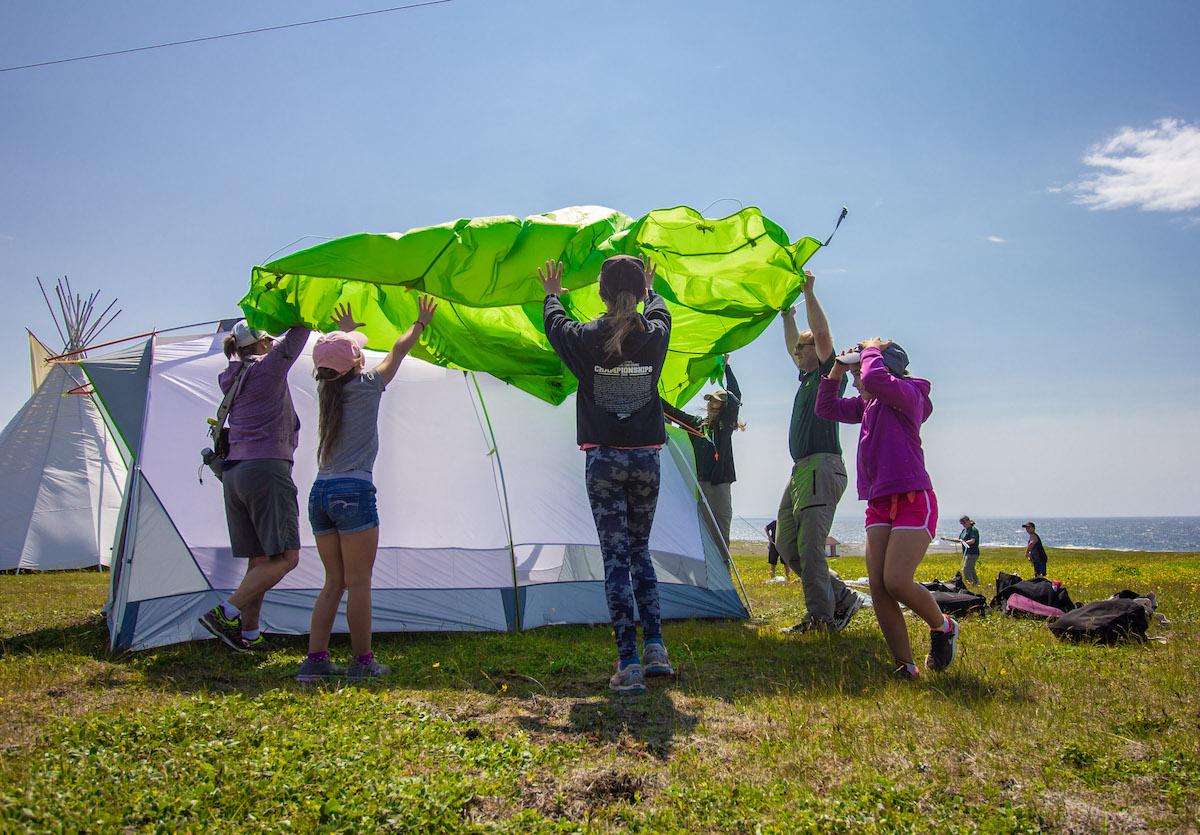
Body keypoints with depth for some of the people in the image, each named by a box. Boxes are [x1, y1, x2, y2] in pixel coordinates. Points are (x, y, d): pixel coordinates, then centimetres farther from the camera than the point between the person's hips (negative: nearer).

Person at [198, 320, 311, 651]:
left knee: (259, 559, 12)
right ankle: (225, 614, -15)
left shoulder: (229, 378, 17)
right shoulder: (268, 368, -4)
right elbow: (299, 331, -4)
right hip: (267, 471, -8)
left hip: (232, 474, 9)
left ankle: (249, 635, 14)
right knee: (285, 557, -6)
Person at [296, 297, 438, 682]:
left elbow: (335, 364, 35)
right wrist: (421, 322, 27)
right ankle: (362, 662, 7)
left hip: (320, 492, 7)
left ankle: (315, 660, 11)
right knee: (358, 582, 0)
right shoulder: (366, 387, -3)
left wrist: (344, 332, 51)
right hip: (354, 492, -7)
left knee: (333, 582, 13)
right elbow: (398, 350, 11)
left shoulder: (325, 390, 12)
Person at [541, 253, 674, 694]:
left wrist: (552, 295, 37)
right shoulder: (655, 335, -2)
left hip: (603, 459, -2)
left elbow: (554, 323, 17)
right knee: (640, 550, 17)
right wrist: (650, 289, 45)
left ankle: (628, 663, -1)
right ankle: (655, 646, 12)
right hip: (646, 458, 2)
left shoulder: (585, 338, -7)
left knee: (615, 556, 0)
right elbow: (660, 313, 24)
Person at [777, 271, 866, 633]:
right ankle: (842, 597, 14)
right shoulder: (806, 377, 22)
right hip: (801, 470, 10)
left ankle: (821, 619, -6)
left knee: (810, 546, -12)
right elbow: (794, 345, 37)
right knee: (786, 544, 8)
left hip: (821, 468, -10)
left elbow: (822, 333, -13)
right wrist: (788, 313, 34)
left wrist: (808, 292, -8)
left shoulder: (828, 373, -1)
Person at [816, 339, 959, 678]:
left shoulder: (908, 394, -7)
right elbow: (826, 408, 25)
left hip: (913, 500, -8)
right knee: (877, 586, -3)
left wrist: (872, 351, -7)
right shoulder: (867, 405, 17)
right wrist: (836, 371, 13)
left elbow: (876, 378, -27)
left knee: (896, 581, -17)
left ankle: (943, 627, 13)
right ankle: (905, 666, 3)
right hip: (879, 505, 8)